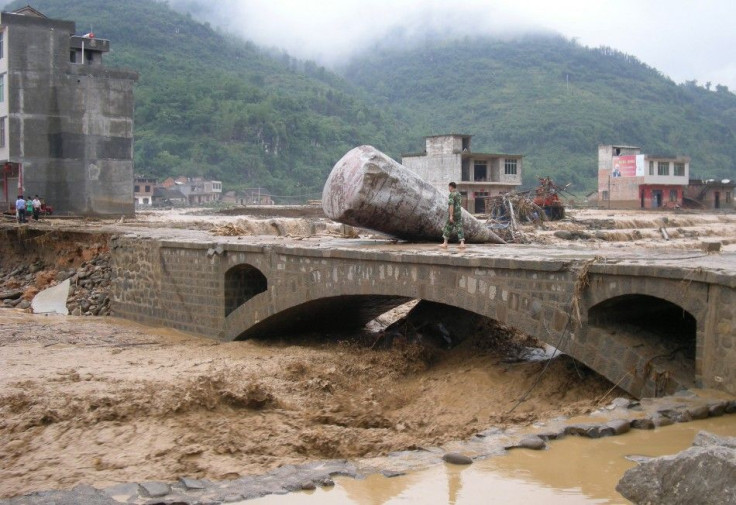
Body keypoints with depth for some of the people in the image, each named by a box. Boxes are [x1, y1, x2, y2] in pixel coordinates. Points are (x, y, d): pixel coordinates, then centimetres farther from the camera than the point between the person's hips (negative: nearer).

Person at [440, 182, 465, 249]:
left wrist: (451, 215, -24)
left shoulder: (452, 194, -13)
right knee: (459, 228, 1)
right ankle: (462, 244, -10)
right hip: (459, 213, 7)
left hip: (452, 214, -7)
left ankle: (445, 243, 11)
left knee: (448, 228, 5)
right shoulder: (459, 194, 14)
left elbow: (451, 205, -22)